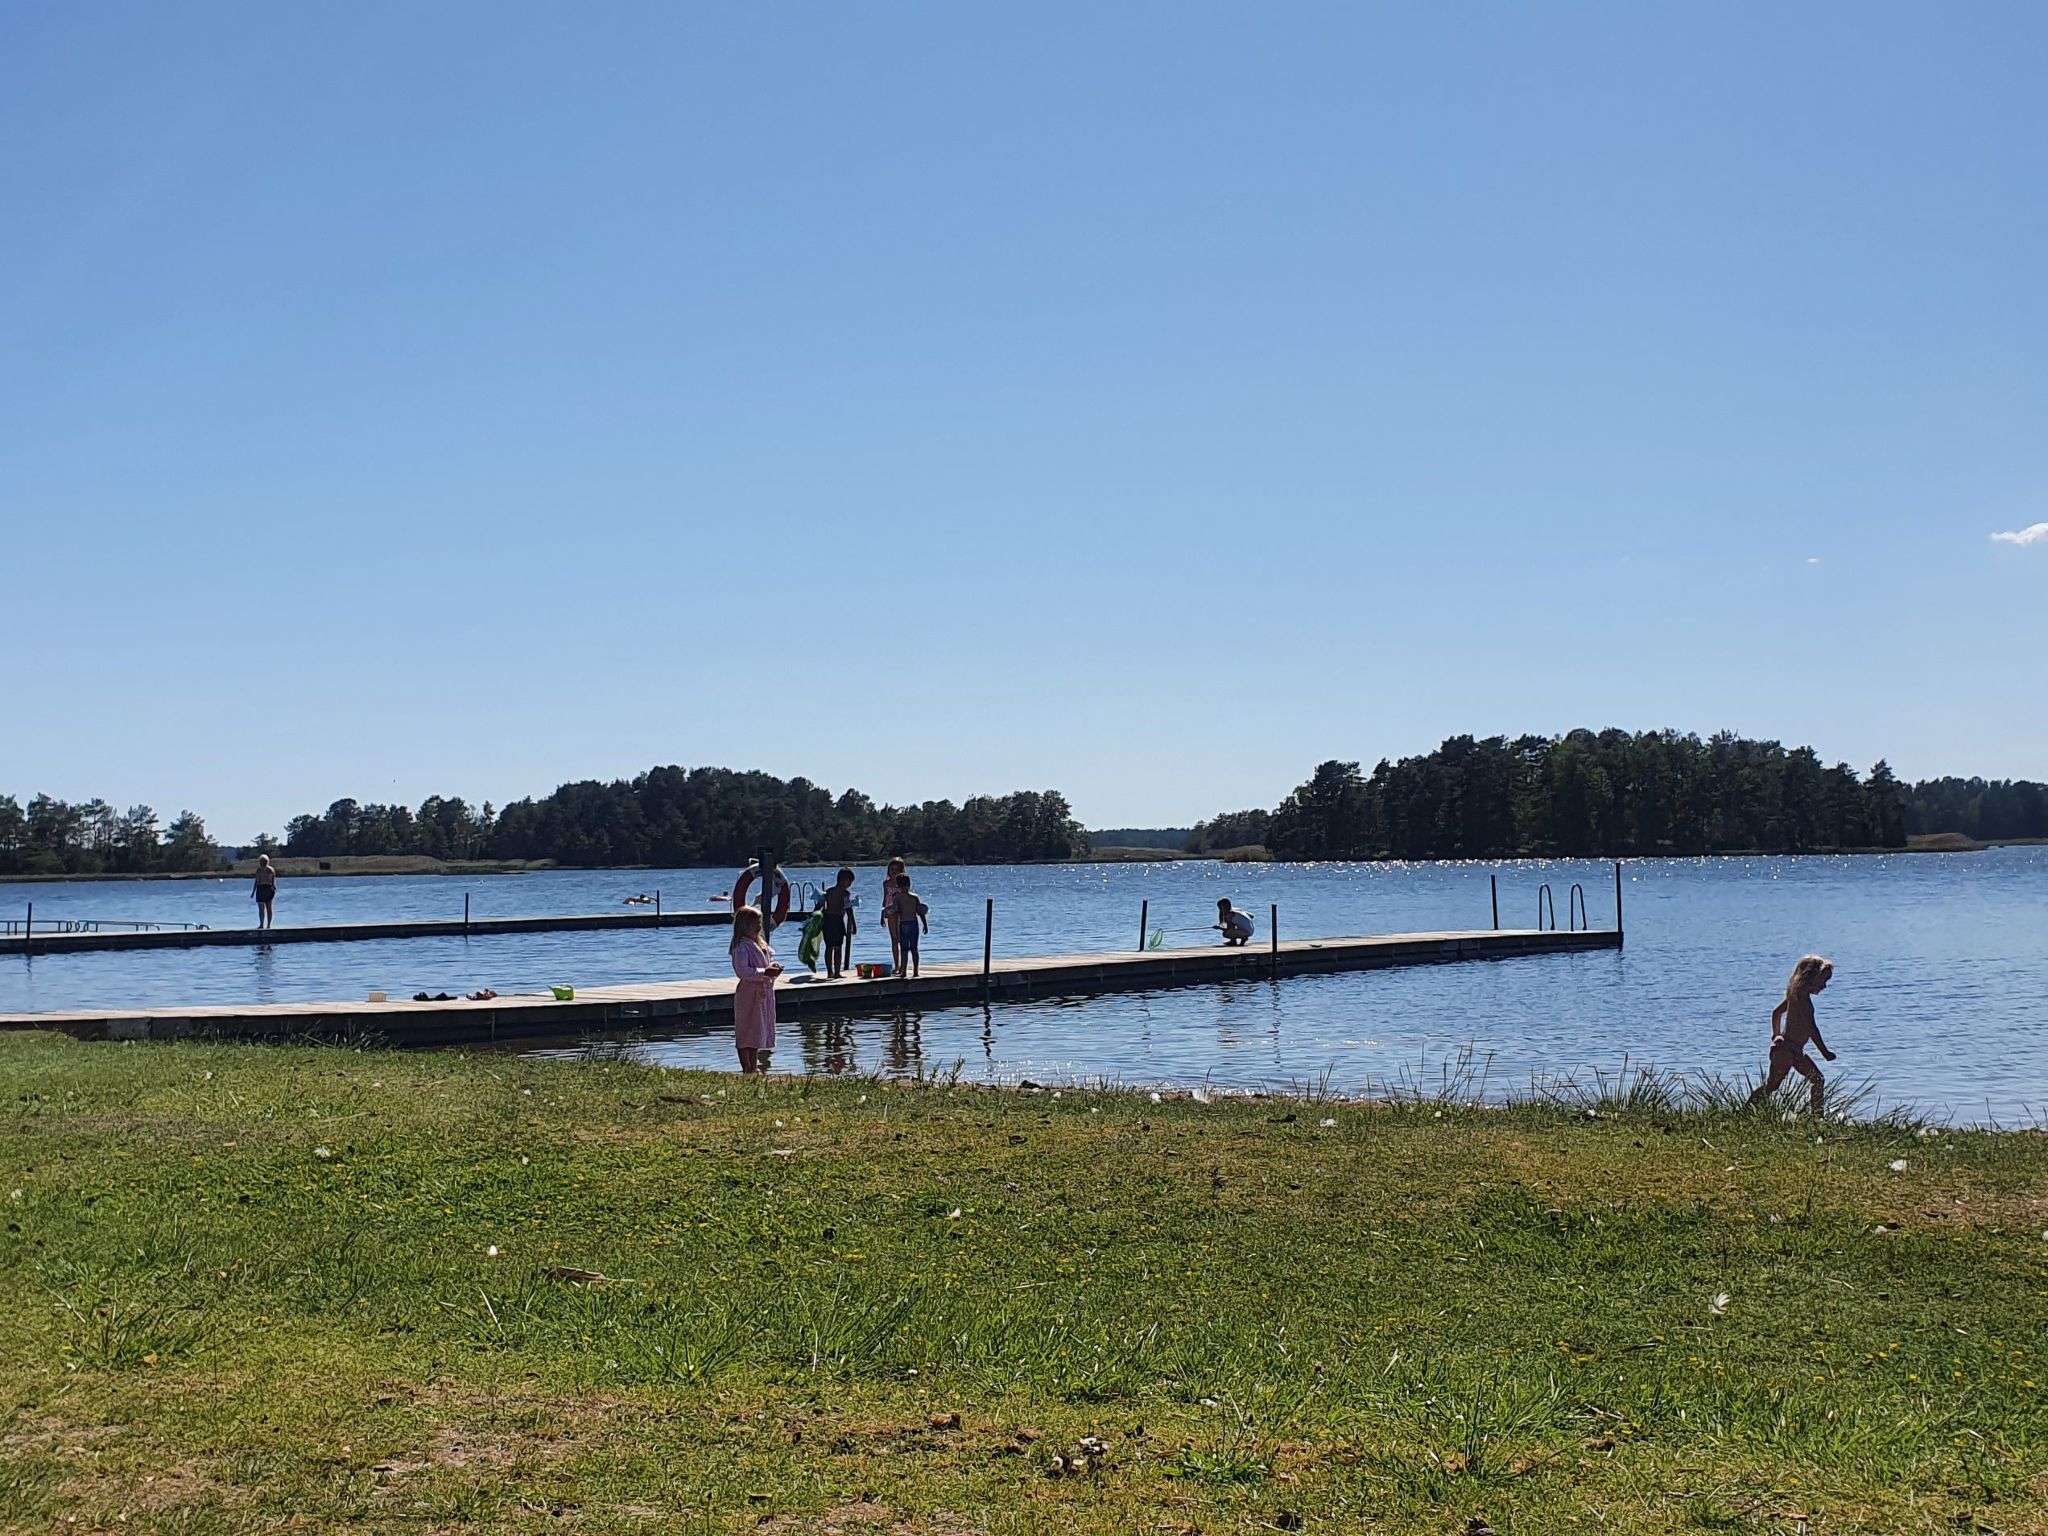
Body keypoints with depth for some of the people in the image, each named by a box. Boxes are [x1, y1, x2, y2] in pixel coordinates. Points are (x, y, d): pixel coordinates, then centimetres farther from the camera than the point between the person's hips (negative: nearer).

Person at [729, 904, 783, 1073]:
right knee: (746, 1035, -3)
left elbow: (769, 960, 23)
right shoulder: (741, 947, -15)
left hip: (763, 994, 9)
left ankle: (754, 1068, 21)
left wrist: (774, 970, 1)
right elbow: (742, 970, -25)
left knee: (757, 1034, 14)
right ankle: (747, 1069, 0)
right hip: (749, 994, -9)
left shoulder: (761, 944, 14)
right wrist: (764, 972, -27)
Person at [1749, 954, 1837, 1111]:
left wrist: (1776, 1036, 27)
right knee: (1770, 1086, -2)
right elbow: (1811, 1027, -23)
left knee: (1817, 1080, 11)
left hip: (1795, 1051, 10)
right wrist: (1825, 1052, -19)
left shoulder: (1796, 994, 10)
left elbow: (1776, 1012, 23)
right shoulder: (1802, 997, -20)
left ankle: (1816, 1115, 13)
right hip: (1787, 1051, -10)